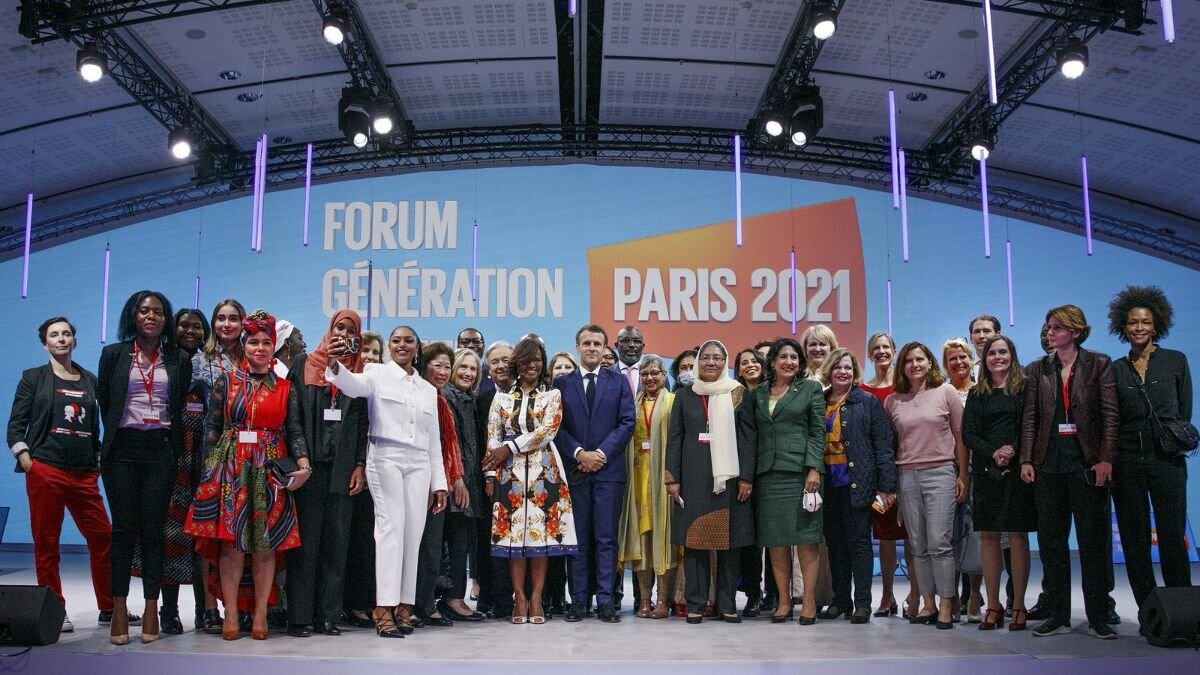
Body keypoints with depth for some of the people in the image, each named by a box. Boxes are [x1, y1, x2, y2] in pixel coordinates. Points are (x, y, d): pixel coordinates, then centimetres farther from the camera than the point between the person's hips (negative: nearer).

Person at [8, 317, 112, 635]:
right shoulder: (33, 378, 7)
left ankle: (109, 608, 9)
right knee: (46, 544, 1)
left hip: (85, 475, 3)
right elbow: (15, 425, 3)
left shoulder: (90, 381, 15)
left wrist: (98, 462, 10)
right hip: (45, 472, -3)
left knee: (103, 538, -1)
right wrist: (27, 463, -8)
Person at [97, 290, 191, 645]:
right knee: (123, 528, -1)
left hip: (160, 449, 0)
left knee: (153, 529, 0)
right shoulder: (114, 354, 7)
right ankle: (119, 609, 4)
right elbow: (104, 400, 13)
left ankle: (152, 608, 4)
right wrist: (114, 436, 14)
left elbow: (182, 407, 11)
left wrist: (178, 448, 7)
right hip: (123, 449, 0)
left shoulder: (179, 360, 8)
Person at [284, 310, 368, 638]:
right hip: (308, 465, -1)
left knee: (336, 544, 3)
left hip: (342, 468, 2)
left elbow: (363, 422, 8)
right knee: (305, 542, -1)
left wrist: (360, 466, 0)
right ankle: (299, 616, 4)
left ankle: (328, 615, 9)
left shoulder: (360, 372, 10)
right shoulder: (304, 364, 8)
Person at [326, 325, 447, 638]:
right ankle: (384, 608, -13)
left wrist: (439, 482, 14)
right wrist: (335, 366, -40)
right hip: (386, 458, -4)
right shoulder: (378, 374, 6)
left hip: (419, 464, 4)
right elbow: (354, 385, -18)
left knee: (413, 533, 1)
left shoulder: (428, 389, 18)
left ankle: (404, 606, 6)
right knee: (391, 528, -12)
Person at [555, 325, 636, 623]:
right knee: (578, 539, 4)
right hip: (574, 470, 0)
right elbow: (557, 427, 2)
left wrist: (602, 453, -9)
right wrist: (579, 453, -10)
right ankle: (578, 599, 8)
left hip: (609, 468, 0)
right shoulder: (562, 383, 9)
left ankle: (605, 601, 4)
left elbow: (627, 422, 1)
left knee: (607, 538, 1)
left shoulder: (618, 382, 8)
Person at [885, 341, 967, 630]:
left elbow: (959, 436, 4)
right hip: (907, 476, 3)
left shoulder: (946, 392, 3)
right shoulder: (892, 401, 9)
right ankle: (928, 603, 14)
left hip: (940, 473, -3)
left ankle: (946, 604, 1)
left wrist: (963, 475, 1)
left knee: (939, 542, -8)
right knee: (919, 546, 6)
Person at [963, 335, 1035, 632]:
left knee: (1018, 537, -1)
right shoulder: (977, 395, 12)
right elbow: (968, 435, 5)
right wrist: (993, 453, -11)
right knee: (988, 537, 3)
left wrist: (1014, 452, -16)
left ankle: (1018, 606, 7)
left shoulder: (1025, 388, 4)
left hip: (1018, 472, -3)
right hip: (986, 471, 3)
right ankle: (993, 605, 10)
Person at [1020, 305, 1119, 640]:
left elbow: (1111, 415, -3)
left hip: (1086, 463, -3)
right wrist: (1026, 459, -2)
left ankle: (1098, 618, 9)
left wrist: (1105, 459, -11)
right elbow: (1029, 417, 7)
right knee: (1051, 541, 6)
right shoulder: (1038, 369, 9)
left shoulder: (1099, 365, 2)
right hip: (1049, 464, 3)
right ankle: (1058, 615, 14)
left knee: (1093, 541, 2)